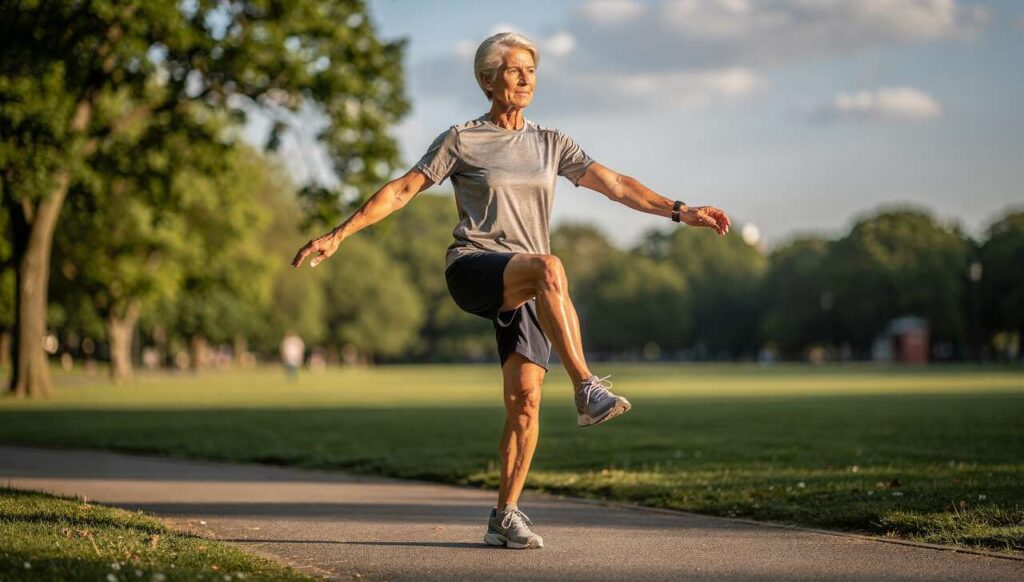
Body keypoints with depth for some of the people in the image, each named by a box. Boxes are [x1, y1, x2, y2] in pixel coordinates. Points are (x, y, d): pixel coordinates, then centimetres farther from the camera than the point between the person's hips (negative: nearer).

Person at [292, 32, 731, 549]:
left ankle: (505, 516, 3)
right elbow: (402, 190, 4)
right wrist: (338, 235, -4)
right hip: (472, 270, -4)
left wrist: (680, 211, 1)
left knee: (526, 400, -8)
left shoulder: (550, 144, 17)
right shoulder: (461, 140, 6)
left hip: (523, 288, 4)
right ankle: (587, 390, -42)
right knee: (548, 268, -37)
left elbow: (616, 186, 11)